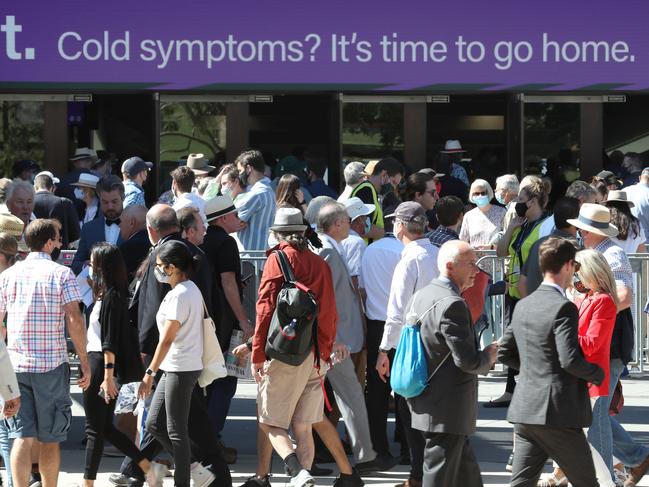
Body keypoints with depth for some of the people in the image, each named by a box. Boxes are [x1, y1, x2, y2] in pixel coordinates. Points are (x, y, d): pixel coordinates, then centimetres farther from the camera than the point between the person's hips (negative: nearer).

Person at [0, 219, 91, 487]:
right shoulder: (61, 274, -4)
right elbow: (74, 320, -11)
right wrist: (84, 362, -6)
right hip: (52, 364, -2)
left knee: (22, 436, -1)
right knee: (50, 439, 9)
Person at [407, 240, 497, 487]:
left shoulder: (421, 295, 9)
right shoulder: (452, 304, -21)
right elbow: (468, 361, -23)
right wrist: (489, 356, -3)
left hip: (424, 399, 10)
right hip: (447, 409, -10)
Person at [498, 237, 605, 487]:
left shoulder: (523, 305, 11)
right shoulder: (564, 308, -14)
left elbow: (504, 352, 17)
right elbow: (570, 360, -20)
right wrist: (598, 374, -4)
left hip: (525, 410, 7)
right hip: (557, 412, -7)